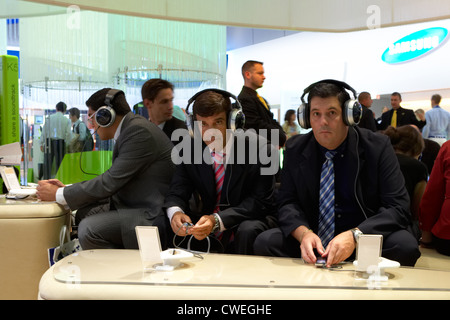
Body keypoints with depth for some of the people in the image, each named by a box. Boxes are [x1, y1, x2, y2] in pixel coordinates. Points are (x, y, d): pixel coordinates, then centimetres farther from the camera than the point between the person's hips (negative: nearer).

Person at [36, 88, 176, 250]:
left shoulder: (139, 131, -17)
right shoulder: (130, 129, 14)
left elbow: (111, 182, -21)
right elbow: (113, 181, 15)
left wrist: (58, 194, -11)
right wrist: (67, 189, 9)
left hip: (153, 216, -10)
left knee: (89, 228, -21)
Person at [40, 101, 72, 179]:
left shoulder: (49, 117, 5)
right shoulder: (66, 120, 2)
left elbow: (44, 131, 4)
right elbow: (69, 134, -3)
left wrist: (42, 143, 9)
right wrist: (67, 145, 7)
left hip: (49, 141, 1)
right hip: (60, 142, -1)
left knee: (48, 163, 5)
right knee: (59, 163, 4)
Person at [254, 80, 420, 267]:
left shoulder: (377, 147, -6)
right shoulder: (295, 149, 3)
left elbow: (398, 207, -11)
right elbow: (287, 202, 3)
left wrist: (354, 236, -28)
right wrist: (304, 233, -21)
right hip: (315, 243, 2)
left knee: (405, 245, -31)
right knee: (264, 242, -21)